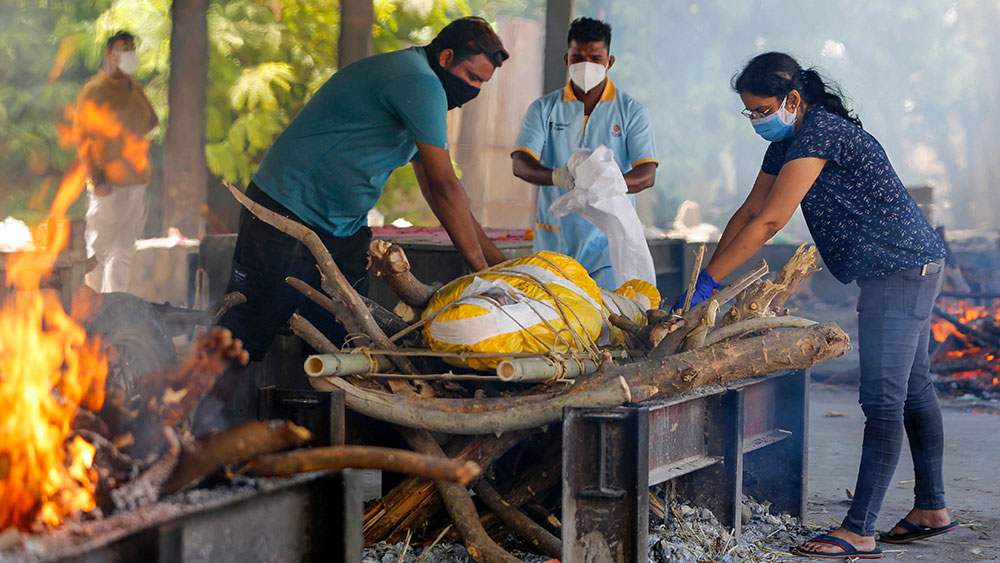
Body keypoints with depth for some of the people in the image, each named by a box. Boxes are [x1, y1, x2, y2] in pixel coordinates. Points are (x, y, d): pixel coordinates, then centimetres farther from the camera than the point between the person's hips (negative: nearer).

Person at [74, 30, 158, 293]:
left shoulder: (135, 90, 15)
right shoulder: (94, 90, -5)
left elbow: (152, 122, 28)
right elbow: (82, 137, -9)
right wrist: (95, 180, -16)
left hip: (136, 182, 7)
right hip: (107, 185, -7)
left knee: (125, 251, 8)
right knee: (99, 248, -5)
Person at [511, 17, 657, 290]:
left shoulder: (631, 111, 5)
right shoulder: (543, 109, 8)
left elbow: (647, 174, -6)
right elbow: (520, 164, -6)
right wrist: (556, 176, -29)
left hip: (608, 242, -1)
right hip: (554, 240, 1)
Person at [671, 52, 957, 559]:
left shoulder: (820, 133, -22)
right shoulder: (786, 143, 10)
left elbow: (768, 224, -25)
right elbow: (747, 214, 13)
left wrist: (706, 282, -22)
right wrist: (702, 280, 7)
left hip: (903, 269, -11)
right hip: (910, 269, 11)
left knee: (883, 401, -11)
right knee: (912, 391, 16)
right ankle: (931, 509, 27)